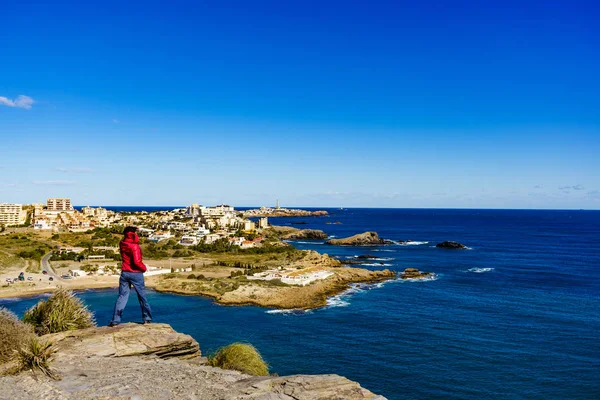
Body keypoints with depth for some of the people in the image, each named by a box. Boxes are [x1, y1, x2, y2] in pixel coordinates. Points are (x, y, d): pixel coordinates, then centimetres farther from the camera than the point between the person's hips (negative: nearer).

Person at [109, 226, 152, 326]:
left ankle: (115, 320, 2)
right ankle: (147, 318, 14)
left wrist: (135, 236, 6)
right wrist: (144, 268, -7)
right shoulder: (134, 246, -17)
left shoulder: (122, 244, 2)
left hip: (125, 273, 5)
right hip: (136, 274, -5)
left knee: (122, 296, 7)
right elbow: (137, 262, -22)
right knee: (142, 297, 8)